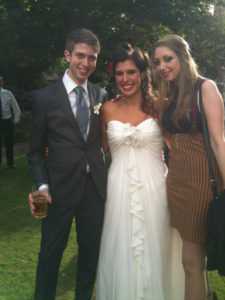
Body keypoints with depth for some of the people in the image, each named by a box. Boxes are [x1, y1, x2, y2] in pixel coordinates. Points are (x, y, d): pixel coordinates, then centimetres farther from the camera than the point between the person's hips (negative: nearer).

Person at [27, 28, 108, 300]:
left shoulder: (101, 95, 5)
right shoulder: (45, 97, -5)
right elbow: (35, 151, -2)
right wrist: (42, 185, -15)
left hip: (95, 187, 3)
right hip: (60, 189, -3)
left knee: (91, 252, 18)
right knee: (50, 254, 10)